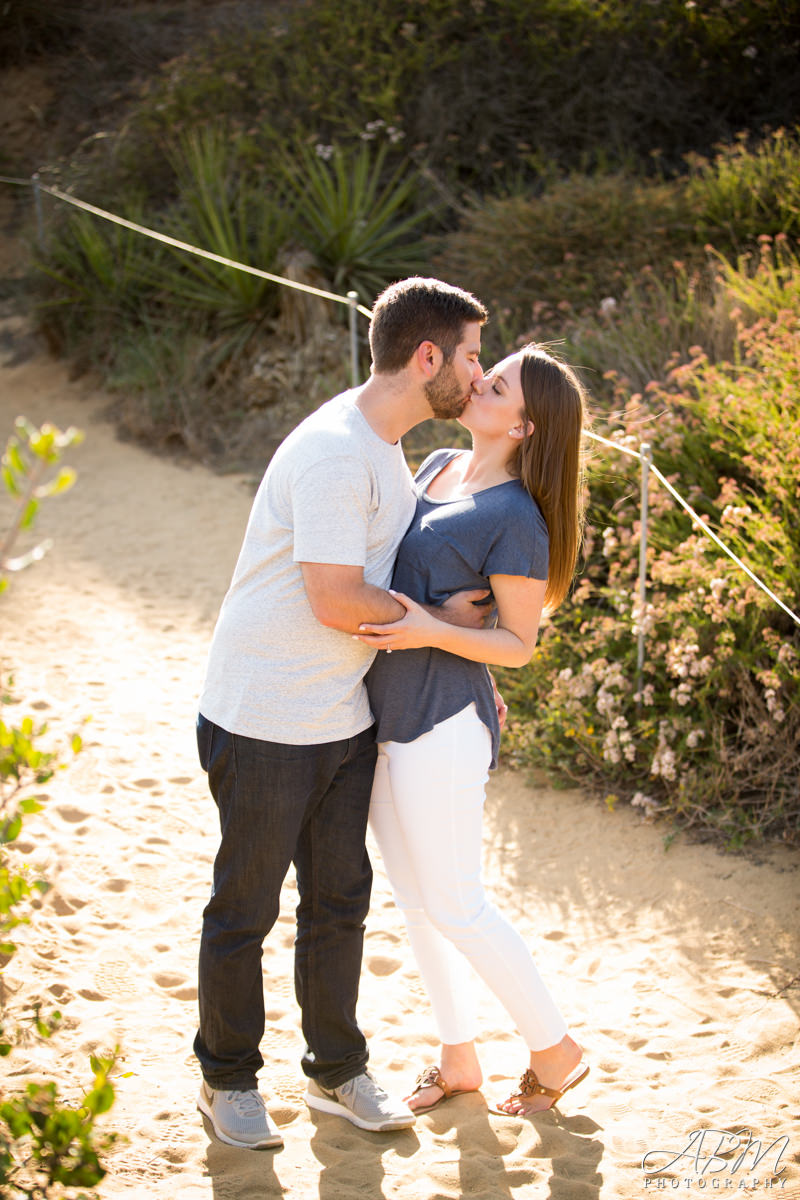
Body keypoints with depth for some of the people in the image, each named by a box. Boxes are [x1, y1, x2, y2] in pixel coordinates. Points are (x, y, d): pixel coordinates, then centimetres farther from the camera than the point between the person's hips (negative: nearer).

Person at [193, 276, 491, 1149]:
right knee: (245, 907, 8)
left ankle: (337, 1074, 31)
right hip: (264, 724, -9)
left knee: (340, 901, 15)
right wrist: (441, 619, -10)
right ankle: (227, 1077, 26)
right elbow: (337, 601, -26)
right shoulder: (334, 452, -23)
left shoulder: (385, 449, 11)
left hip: (343, 720, 9)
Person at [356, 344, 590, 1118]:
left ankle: (555, 1051, 21)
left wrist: (431, 632, -26)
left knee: (453, 907, 1)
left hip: (441, 724, -8)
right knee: (410, 890, 15)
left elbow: (518, 644, -13)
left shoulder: (517, 519, -17)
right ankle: (458, 1059, 30)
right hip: (383, 713, 9)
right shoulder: (438, 467, 7)